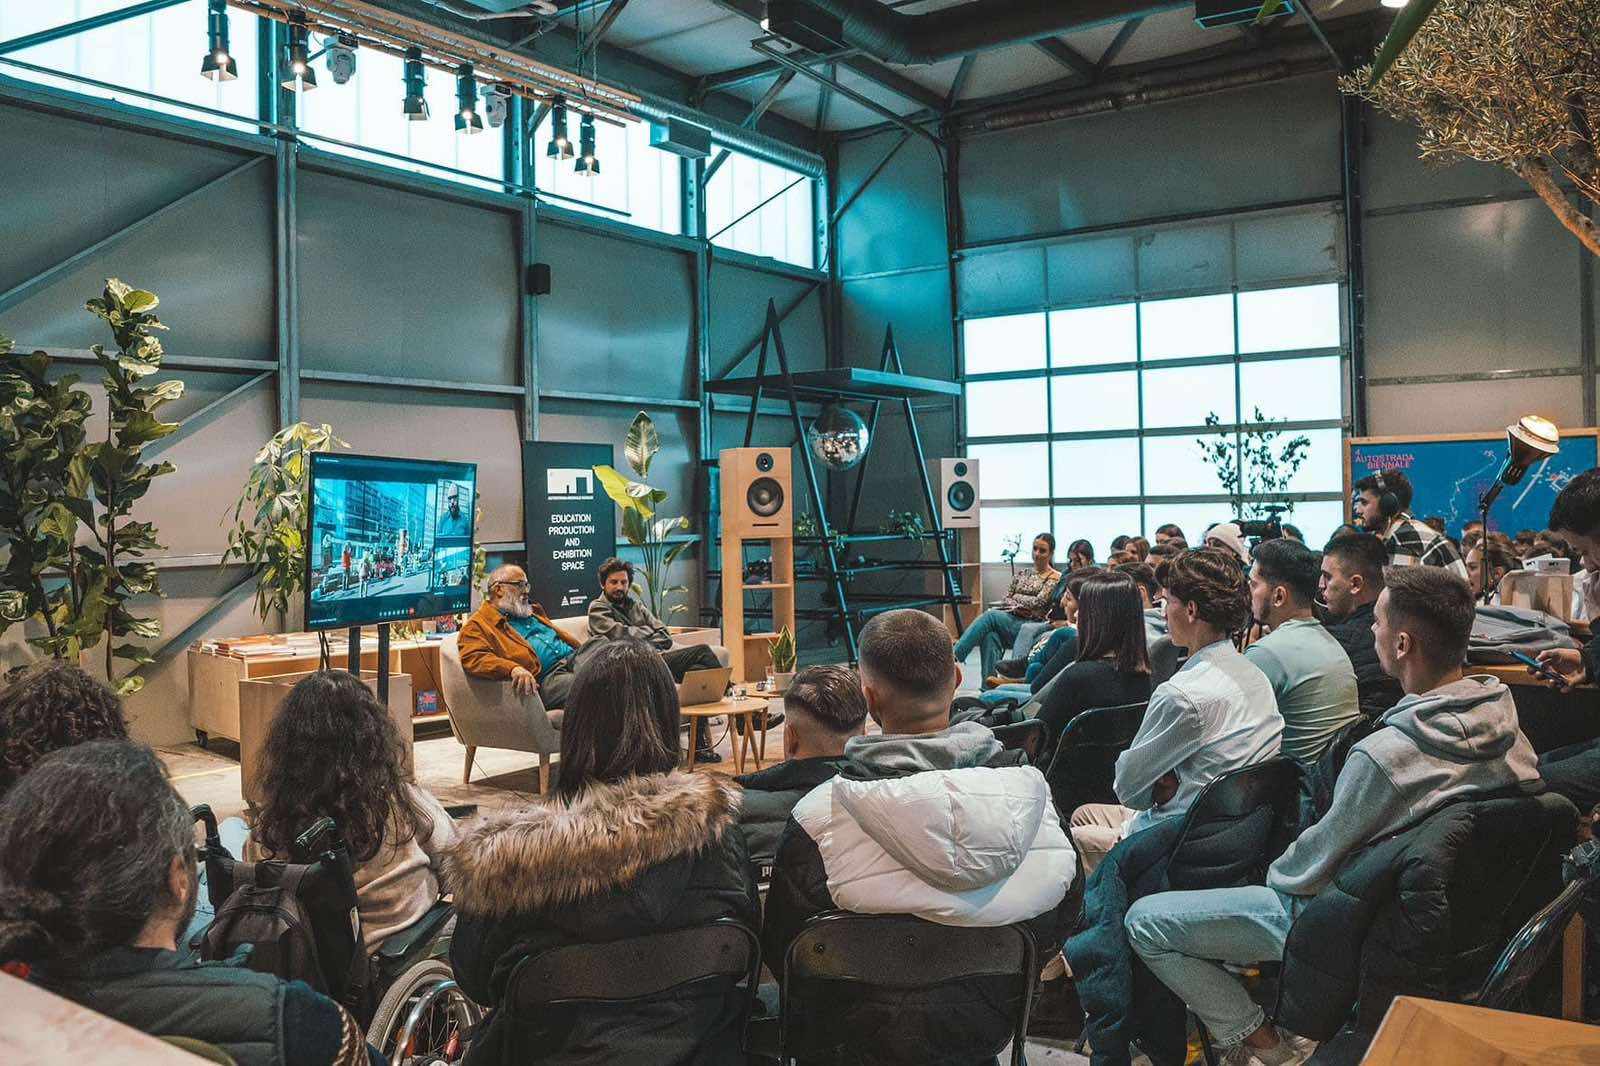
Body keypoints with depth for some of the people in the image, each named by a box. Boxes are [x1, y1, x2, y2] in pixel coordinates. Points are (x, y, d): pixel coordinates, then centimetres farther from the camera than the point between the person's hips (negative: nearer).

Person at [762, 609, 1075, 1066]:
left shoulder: (817, 816, -28)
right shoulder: (1031, 792, -20)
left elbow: (781, 952, -13)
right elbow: (1056, 929, -4)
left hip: (867, 1028, -3)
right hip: (992, 1020, 3)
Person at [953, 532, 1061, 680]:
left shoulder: (1055, 578, 6)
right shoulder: (1023, 575, 24)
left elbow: (1038, 602, -6)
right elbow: (1005, 600, 17)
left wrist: (1016, 597, 7)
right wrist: (1016, 608, -3)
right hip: (1010, 621, 5)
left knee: (990, 615, -29)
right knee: (990, 635, -32)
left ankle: (953, 657, -34)